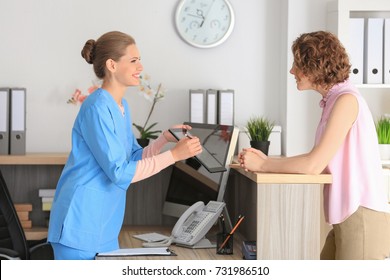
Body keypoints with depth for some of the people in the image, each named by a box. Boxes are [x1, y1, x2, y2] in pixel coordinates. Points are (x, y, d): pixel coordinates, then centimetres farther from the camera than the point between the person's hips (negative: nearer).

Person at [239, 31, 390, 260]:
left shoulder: (346, 99, -15)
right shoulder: (333, 99, 13)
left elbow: (314, 165, -20)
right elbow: (320, 160, 11)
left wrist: (261, 165, -9)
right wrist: (267, 160, 3)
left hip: (363, 216, -9)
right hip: (350, 215, 9)